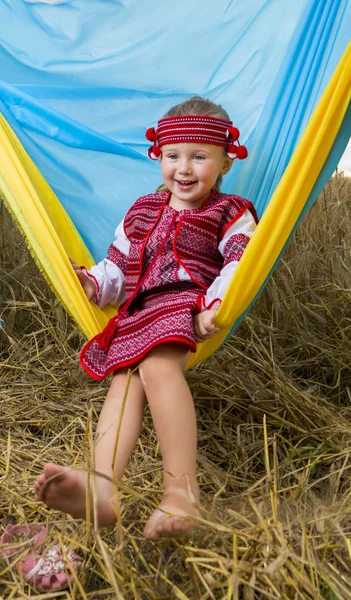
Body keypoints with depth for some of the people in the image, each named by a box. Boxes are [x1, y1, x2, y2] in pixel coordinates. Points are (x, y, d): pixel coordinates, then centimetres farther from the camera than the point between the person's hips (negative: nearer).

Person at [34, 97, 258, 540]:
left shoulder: (230, 213, 16)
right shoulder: (141, 212, 31)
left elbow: (239, 263, -1)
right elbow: (119, 267, 30)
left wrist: (218, 303, -21)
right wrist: (94, 283, 7)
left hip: (190, 305, -4)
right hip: (138, 312, 5)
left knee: (157, 364, -34)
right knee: (124, 378, -23)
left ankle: (181, 491, -40)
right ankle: (101, 488, -43)